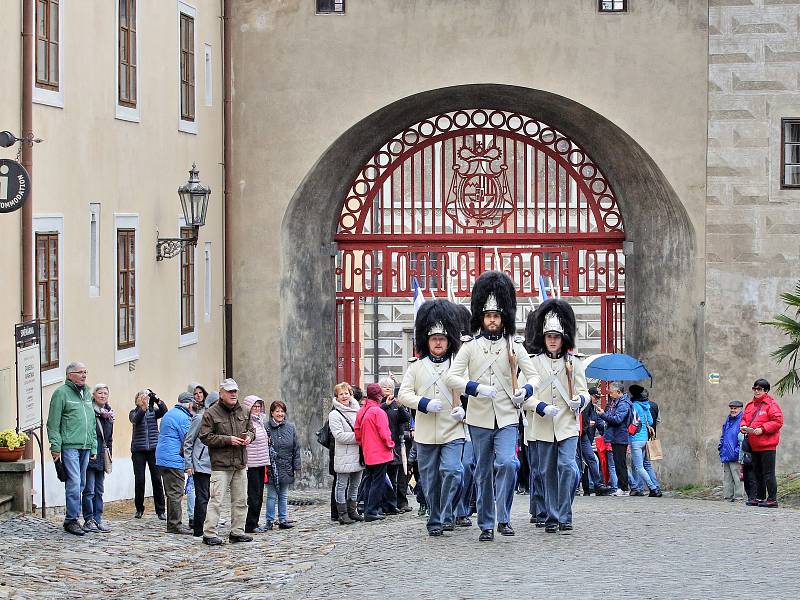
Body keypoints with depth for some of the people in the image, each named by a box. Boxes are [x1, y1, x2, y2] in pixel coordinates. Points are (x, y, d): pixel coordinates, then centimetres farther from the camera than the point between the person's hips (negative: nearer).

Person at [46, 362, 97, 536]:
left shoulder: (87, 394, 19)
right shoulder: (61, 393, -4)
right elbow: (53, 423, -7)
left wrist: (94, 448, 19)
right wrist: (55, 447, -12)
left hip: (85, 447, 7)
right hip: (69, 446, -7)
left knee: (80, 484, 8)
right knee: (74, 483, -11)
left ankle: (72, 517, 15)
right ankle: (71, 520, -6)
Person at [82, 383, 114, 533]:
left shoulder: (108, 415, 14)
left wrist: (108, 457, 19)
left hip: (101, 458, 7)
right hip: (89, 456, -7)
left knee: (99, 491, 10)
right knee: (89, 490, -6)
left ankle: (98, 519, 13)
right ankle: (89, 520, -2)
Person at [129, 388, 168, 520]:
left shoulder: (154, 411, 9)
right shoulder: (134, 413, 6)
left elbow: (164, 411, -11)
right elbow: (135, 419, -17)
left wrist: (157, 400, -23)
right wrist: (143, 407, -31)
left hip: (154, 449, 1)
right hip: (138, 450, -1)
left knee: (157, 479, -1)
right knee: (139, 480, -1)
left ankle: (160, 510, 4)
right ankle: (139, 509, 13)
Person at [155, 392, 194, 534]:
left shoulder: (168, 414, 18)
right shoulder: (184, 418, -12)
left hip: (162, 458, 10)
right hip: (174, 460, -10)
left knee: (172, 493, 14)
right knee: (176, 493, -7)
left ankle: (172, 524, 18)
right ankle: (175, 524, -7)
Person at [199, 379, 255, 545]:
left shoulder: (242, 411, 11)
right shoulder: (211, 413, -7)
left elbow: (251, 429, 23)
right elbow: (205, 437, -11)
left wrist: (249, 436, -1)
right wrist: (228, 440, -17)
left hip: (240, 463, 6)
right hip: (220, 464, -6)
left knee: (240, 500, 10)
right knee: (216, 500, -9)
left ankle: (237, 532, 20)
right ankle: (209, 534, -6)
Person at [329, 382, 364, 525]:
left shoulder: (356, 411, 14)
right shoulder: (334, 415, -6)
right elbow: (339, 435, -16)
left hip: (358, 455, 7)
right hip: (344, 457, -7)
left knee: (355, 484, 13)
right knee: (342, 485, -2)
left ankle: (352, 510, 23)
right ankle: (342, 513, 2)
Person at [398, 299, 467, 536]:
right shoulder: (416, 366, 8)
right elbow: (404, 394, 2)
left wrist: (464, 410, -11)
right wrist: (424, 403, -15)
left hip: (453, 431, -2)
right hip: (425, 434, 2)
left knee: (451, 471, -18)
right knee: (430, 479, 7)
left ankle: (447, 517, -8)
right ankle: (434, 521, 18)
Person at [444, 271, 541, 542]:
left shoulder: (514, 346, 4)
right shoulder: (470, 346, 2)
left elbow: (533, 375, 2)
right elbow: (451, 377, -7)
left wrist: (525, 391, -21)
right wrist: (475, 388, -24)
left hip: (507, 418, -1)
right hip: (479, 418, 1)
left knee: (507, 463, -19)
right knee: (484, 473, 7)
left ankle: (503, 519, -10)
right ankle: (486, 526, 14)